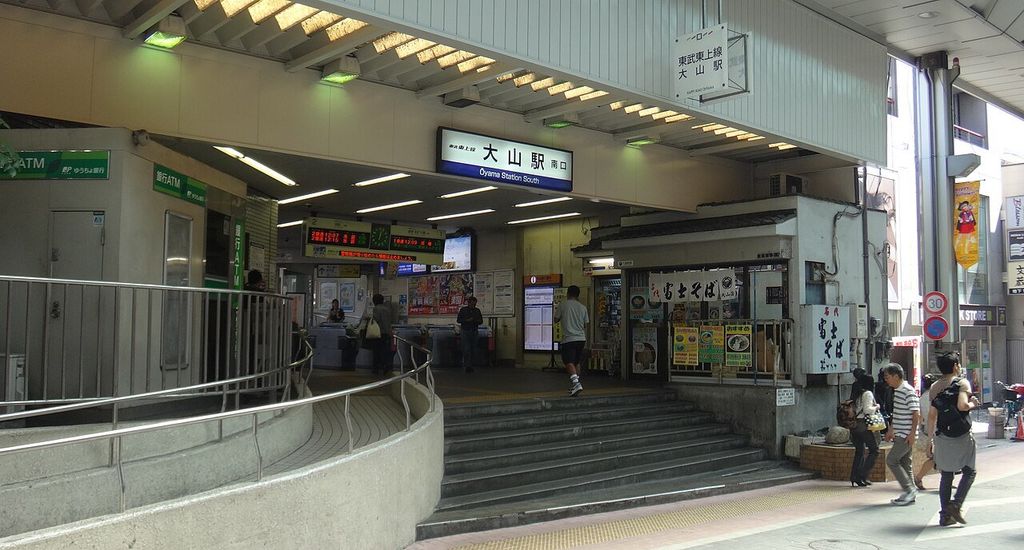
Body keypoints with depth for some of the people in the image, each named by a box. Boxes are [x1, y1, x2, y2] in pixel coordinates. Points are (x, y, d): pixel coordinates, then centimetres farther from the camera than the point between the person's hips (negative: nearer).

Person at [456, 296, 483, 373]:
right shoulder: (463, 310, -2)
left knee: (472, 350, 6)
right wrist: (467, 320, -18)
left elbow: (481, 321, 12)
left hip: (474, 332, 4)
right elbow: (458, 320, -3)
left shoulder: (477, 310, 8)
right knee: (466, 349, -10)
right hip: (465, 331, -4)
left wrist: (477, 321, -11)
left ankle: (470, 366, 14)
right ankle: (466, 366, -8)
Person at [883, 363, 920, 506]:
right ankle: (910, 494, 16)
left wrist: (912, 433, -22)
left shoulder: (908, 391, -15)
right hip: (900, 434, 10)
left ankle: (909, 489, -5)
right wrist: (891, 430, 24)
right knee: (905, 463, 11)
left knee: (891, 460, -10)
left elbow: (916, 414, -19)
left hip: (906, 435, -10)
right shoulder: (896, 391, 15)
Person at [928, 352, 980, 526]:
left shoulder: (934, 387, 9)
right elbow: (962, 406, -24)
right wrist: (973, 404, -3)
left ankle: (945, 515, 9)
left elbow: (932, 415, 7)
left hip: (942, 437, 5)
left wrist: (932, 439, 12)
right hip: (961, 435, -5)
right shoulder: (962, 383, -7)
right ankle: (956, 505, -3)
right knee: (969, 471, 11)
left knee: (946, 475, 10)